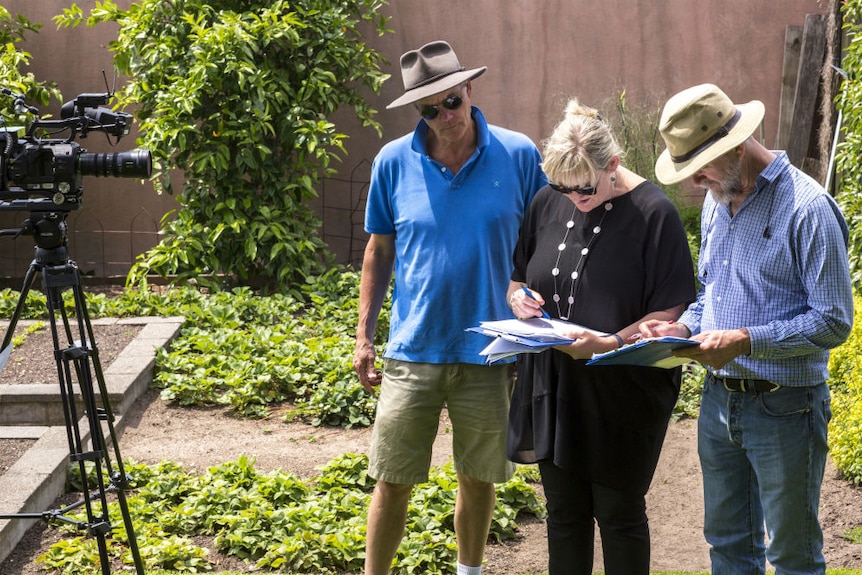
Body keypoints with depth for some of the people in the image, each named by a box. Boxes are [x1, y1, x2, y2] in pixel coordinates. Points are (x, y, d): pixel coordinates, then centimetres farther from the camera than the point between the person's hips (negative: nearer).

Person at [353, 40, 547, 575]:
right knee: (392, 481, 3)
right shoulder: (394, 162, -2)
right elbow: (379, 252, 8)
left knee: (479, 477, 13)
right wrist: (364, 336, 6)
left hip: (489, 350, 0)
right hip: (412, 350, 0)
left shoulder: (518, 155, -5)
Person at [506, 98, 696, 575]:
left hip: (622, 396, -5)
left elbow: (671, 314, -13)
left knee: (618, 513, 6)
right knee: (563, 510, 14)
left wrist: (609, 343, -26)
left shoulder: (652, 212, -13)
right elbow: (516, 280, 18)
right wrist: (520, 297, -5)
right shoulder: (547, 204, 4)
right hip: (553, 391, 5)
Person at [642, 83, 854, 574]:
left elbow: (833, 321, -18)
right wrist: (685, 327, 1)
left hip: (784, 408, -7)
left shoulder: (807, 208, -18)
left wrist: (745, 341, -26)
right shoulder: (717, 202, 8)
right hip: (720, 400, 8)